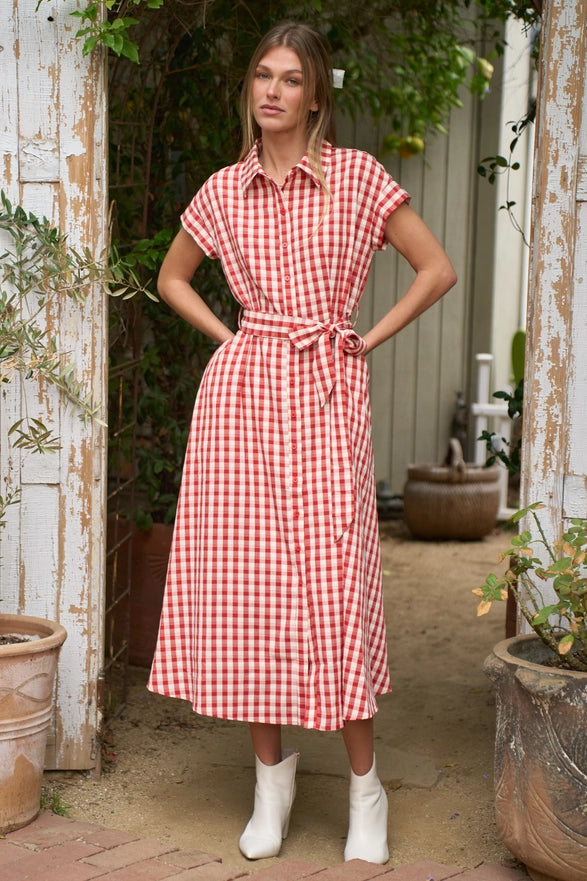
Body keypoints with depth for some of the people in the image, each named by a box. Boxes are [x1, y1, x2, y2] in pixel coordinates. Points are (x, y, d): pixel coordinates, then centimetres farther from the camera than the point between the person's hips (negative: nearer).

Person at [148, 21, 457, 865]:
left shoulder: (357, 177, 1)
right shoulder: (223, 191, 9)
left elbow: (437, 269, 3)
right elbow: (172, 277, 23)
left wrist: (367, 341, -1)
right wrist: (229, 336, 10)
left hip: (326, 391, -3)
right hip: (241, 388, 3)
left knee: (333, 576, -7)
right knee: (242, 574, 2)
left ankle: (364, 783, 7)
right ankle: (271, 772, 17)